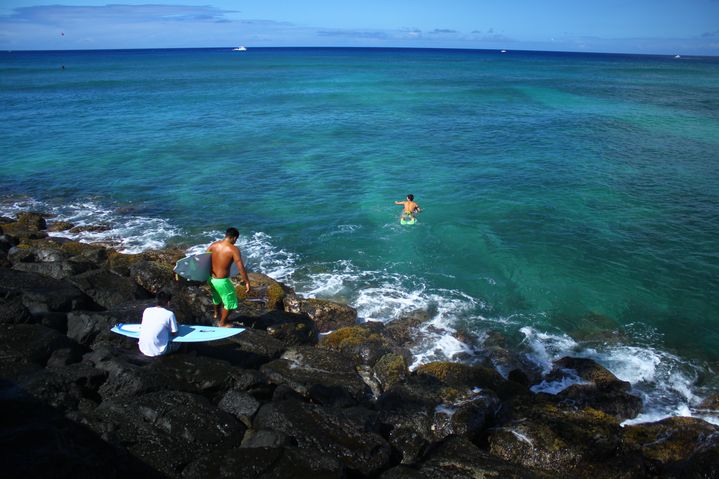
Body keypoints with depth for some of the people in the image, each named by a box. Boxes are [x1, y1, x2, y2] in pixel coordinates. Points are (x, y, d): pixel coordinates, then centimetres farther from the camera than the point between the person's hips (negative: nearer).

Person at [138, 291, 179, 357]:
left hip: (143, 349, 5)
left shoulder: (147, 310, 3)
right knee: (177, 343, 21)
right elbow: (174, 333, -1)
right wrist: (176, 326, 21)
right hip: (157, 351, -5)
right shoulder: (169, 314, -12)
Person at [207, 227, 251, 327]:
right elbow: (241, 268, -21)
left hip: (211, 278, 7)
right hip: (222, 281, -7)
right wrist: (247, 282, -13)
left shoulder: (214, 245, -2)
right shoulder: (234, 249, -19)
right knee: (230, 302, 17)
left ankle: (216, 313, 60)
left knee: (217, 296, 35)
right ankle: (222, 323, 32)